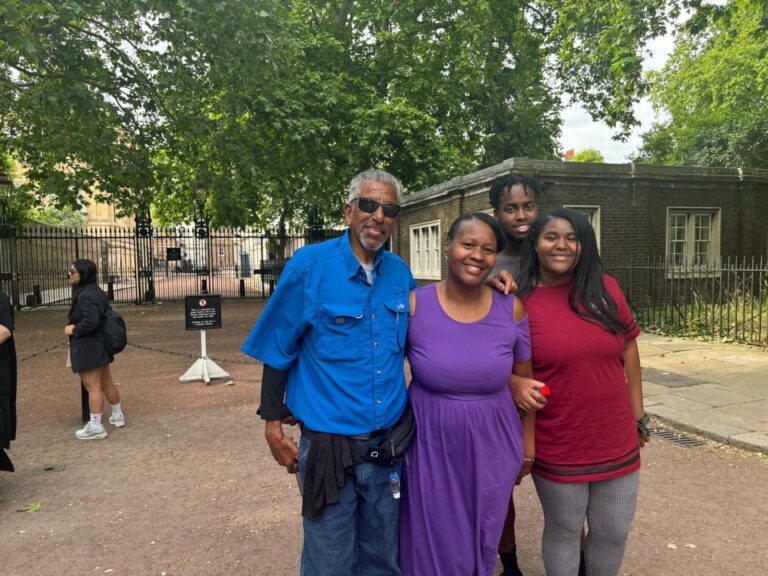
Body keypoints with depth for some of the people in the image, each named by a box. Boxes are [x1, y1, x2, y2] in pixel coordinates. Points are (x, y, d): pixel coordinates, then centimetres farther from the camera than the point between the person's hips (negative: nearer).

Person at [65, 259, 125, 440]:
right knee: (106, 382, 19)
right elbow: (104, 315, 17)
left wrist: (74, 330, -15)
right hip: (99, 344, 10)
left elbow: (91, 320, -30)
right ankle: (118, 416, 31)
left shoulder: (85, 295, -20)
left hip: (87, 347, -10)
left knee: (93, 386, -3)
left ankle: (95, 427, 4)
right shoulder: (97, 291, 10)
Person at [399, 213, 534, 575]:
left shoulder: (512, 309, -7)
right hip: (431, 448, -1)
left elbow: (526, 381, 4)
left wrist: (528, 445, 9)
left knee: (481, 545, 21)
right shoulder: (414, 305, -12)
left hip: (492, 449, 2)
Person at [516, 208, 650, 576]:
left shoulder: (605, 289, -2)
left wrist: (638, 416, 9)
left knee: (614, 533, 18)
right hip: (556, 450, -3)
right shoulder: (521, 301, -12)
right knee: (563, 531, 15)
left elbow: (628, 349, 7)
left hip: (617, 443, 4)